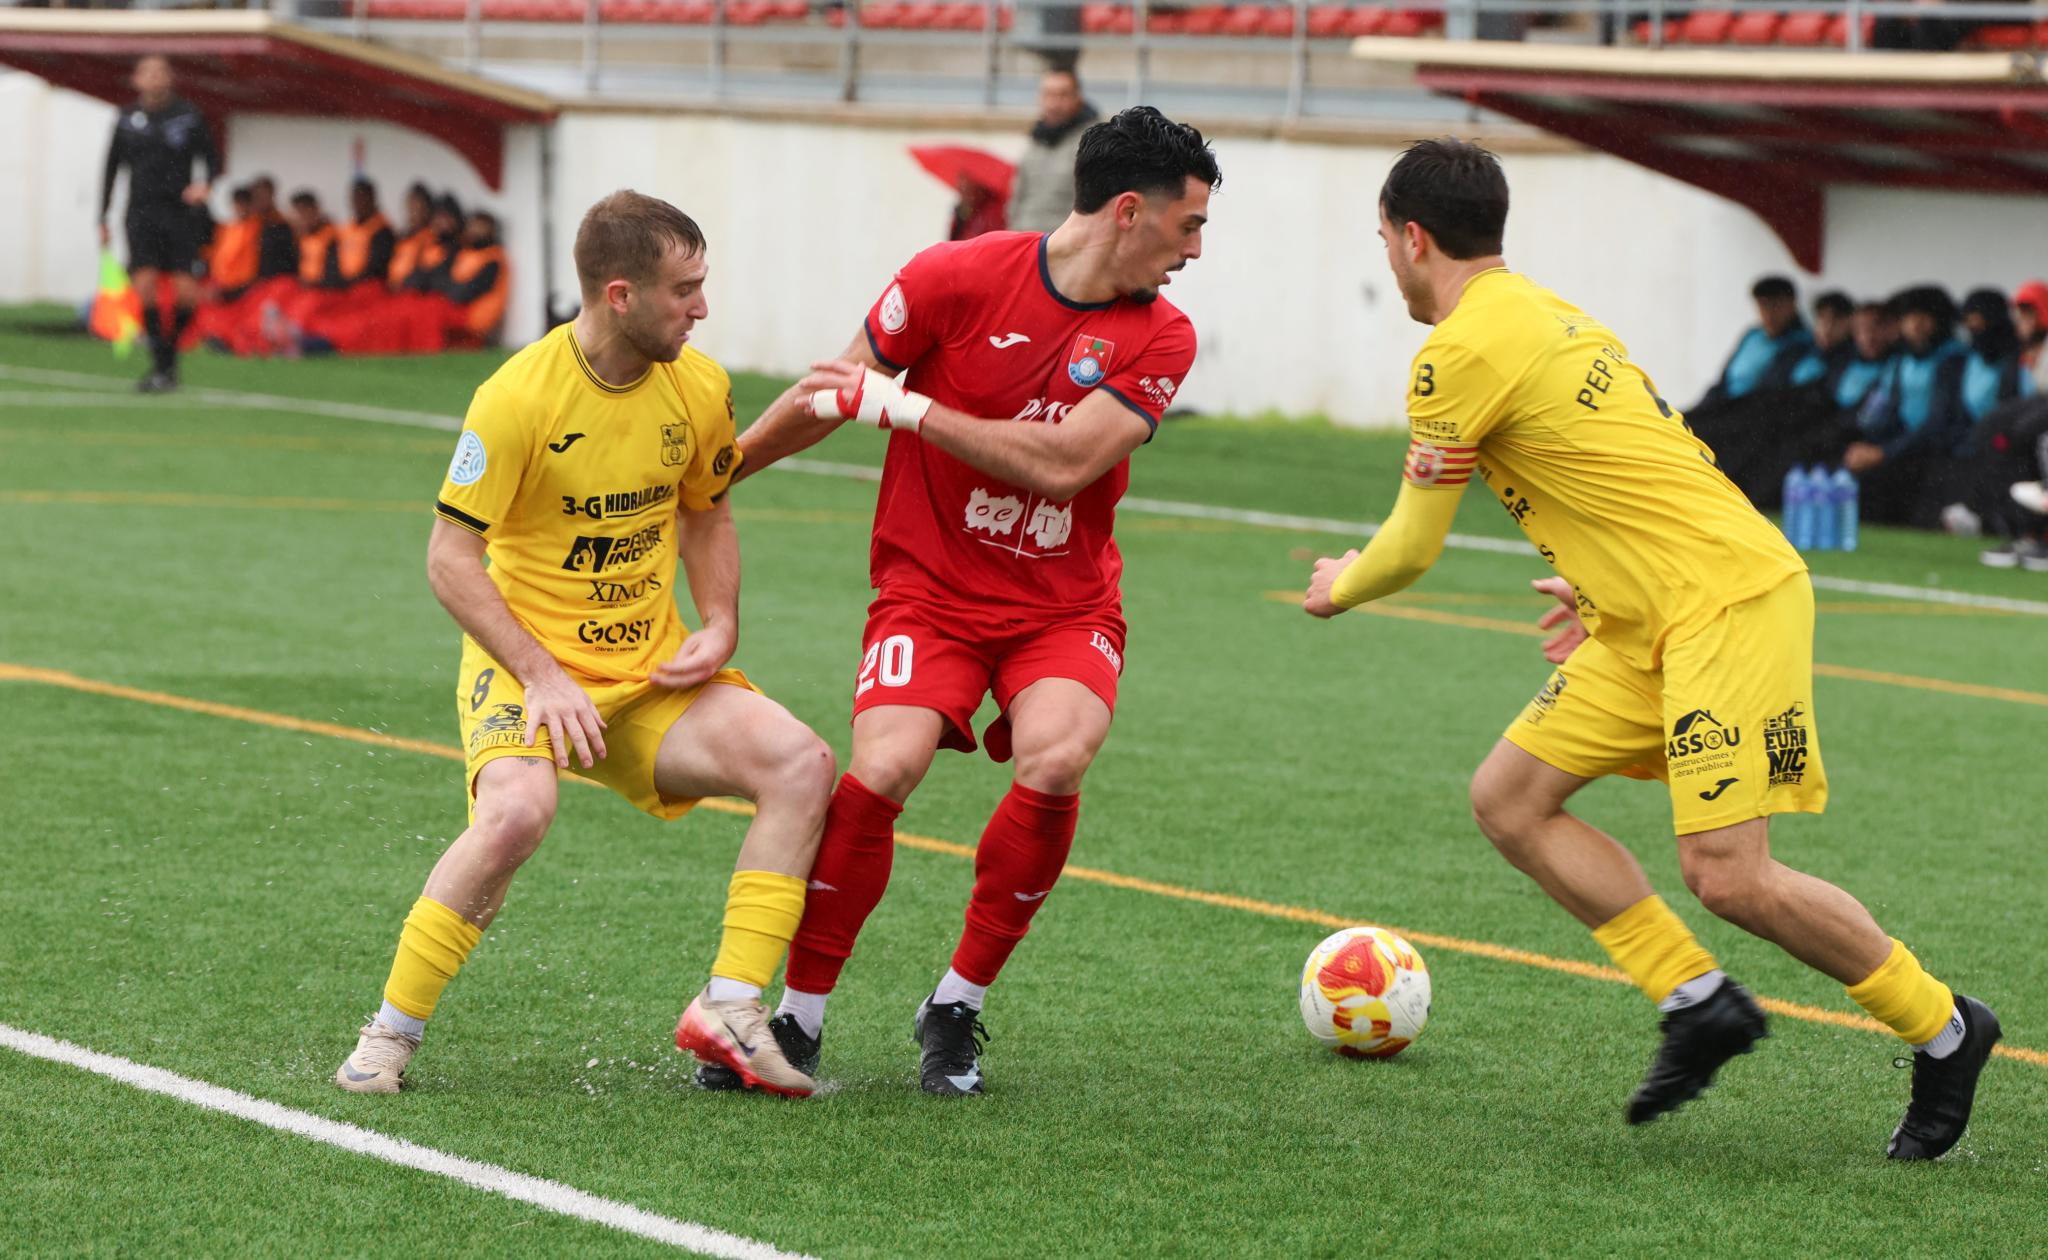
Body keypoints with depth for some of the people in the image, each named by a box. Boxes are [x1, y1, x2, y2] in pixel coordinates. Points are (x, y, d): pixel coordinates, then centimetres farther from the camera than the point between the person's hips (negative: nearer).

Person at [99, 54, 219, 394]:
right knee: (145, 283, -15)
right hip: (141, 212, 1)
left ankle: (171, 345, 18)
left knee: (186, 292, -10)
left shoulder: (189, 115, 3)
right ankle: (161, 365, -10)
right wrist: (102, 219, 12)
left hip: (180, 212, -1)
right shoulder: (127, 120, 7)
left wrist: (205, 184, -14)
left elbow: (212, 158, 8)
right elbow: (111, 169, 14)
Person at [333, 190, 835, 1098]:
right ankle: (391, 1032, -16)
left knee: (800, 762, -16)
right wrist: (539, 674, -21)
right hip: (527, 660, -5)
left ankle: (728, 1009, -10)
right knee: (516, 811, -34)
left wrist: (719, 627, 0)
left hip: (654, 674, 5)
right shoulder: (518, 396, -18)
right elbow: (450, 557, -13)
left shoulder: (699, 388, -1)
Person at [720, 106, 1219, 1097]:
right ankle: (798, 1017, -6)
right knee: (884, 766, -25)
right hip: (931, 588, -2)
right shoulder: (957, 278, -10)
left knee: (1054, 763, -27)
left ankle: (956, 1011, -6)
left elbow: (1063, 463, -16)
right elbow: (830, 394, 4)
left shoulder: (1160, 338, -4)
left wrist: (905, 407, -18)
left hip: (1066, 604, 2)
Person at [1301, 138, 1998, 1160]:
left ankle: (1940, 1029, 2)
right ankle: (1698, 1001, 7)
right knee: (1507, 798, 5)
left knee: (1726, 876, -15)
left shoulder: (1461, 354, -12)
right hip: (1650, 622, 10)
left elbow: (1412, 548, -4)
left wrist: (1343, 586, 17)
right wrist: (1602, 586, 34)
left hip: (1730, 598, -10)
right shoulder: (1540, 313, 17)